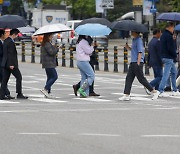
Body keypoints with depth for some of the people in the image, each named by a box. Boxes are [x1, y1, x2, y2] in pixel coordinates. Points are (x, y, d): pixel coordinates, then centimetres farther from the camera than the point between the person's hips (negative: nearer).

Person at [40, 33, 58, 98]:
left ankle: (48, 92, 11)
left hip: (47, 64, 11)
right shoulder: (47, 44, -16)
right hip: (49, 64, -11)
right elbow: (51, 52, -21)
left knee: (50, 77, 12)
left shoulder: (44, 44, 17)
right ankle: (45, 89, -12)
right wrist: (57, 48, -9)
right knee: (54, 76, -9)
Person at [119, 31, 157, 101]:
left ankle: (153, 91, 5)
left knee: (141, 79, -4)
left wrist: (138, 63, -21)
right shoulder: (134, 40, 16)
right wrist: (128, 47, 7)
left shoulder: (138, 40, -13)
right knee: (129, 78, 4)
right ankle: (126, 95, 3)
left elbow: (140, 52, -17)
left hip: (137, 62, -10)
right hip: (133, 62, 10)